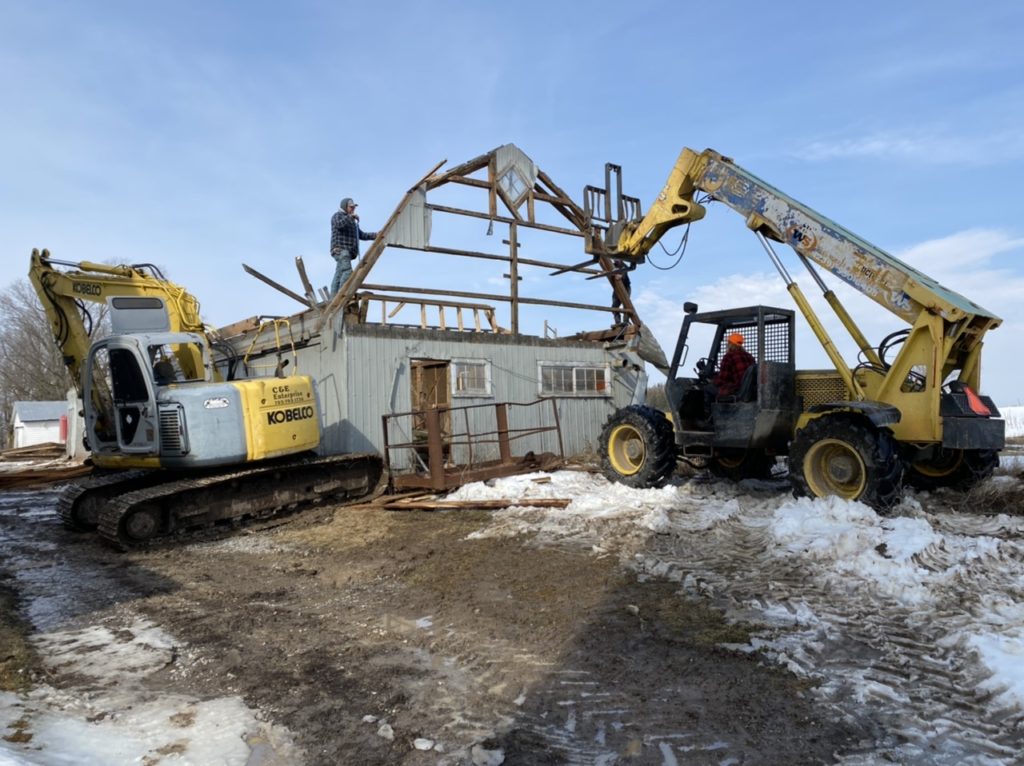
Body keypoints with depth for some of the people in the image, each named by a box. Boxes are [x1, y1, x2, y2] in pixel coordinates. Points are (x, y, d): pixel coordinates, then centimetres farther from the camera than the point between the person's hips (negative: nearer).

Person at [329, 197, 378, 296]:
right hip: (340, 249, -8)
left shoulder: (352, 221, 30)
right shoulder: (337, 216, 4)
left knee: (338, 275, -1)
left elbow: (361, 235, 26)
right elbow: (339, 225, -20)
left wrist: (375, 235, 15)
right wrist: (350, 216, -19)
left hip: (347, 251, 8)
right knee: (347, 272, -22)